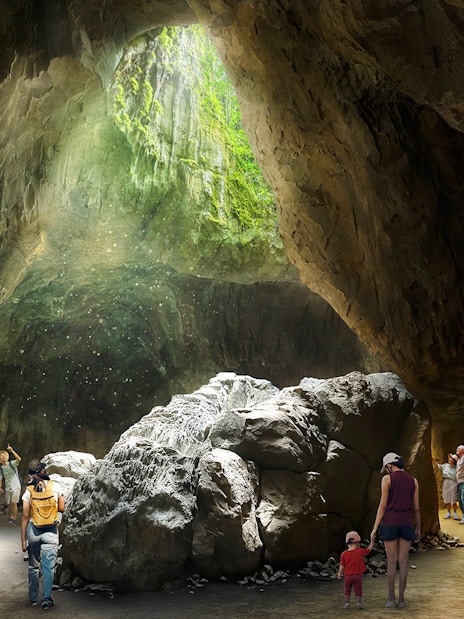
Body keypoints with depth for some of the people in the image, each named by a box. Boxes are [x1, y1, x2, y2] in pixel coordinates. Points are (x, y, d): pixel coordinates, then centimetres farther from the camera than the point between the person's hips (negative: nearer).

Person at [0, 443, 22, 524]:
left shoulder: (12, 463, -5)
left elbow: (19, 459, -26)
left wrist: (12, 451, -36)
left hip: (16, 487, -4)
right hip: (7, 488, 4)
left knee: (14, 503, -10)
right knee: (9, 504, 9)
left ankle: (15, 519, -1)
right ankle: (10, 517, 30)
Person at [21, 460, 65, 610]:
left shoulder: (29, 491, -7)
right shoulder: (55, 486, -7)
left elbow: (25, 516, -7)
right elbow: (62, 508, -1)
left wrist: (23, 539, -2)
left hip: (33, 530, 1)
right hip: (51, 531, -1)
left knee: (33, 567, 15)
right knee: (48, 567, 4)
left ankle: (33, 598, 24)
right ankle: (46, 599, 0)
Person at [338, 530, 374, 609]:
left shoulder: (344, 554, -5)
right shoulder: (360, 551, -8)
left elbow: (342, 565, -2)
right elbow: (369, 549, 7)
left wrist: (340, 574, 10)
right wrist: (372, 541, 19)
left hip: (348, 576, 1)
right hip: (358, 575, -1)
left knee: (347, 590, 14)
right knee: (358, 590, 8)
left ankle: (347, 603, 13)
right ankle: (358, 603, 4)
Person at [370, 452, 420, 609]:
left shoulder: (387, 479, -6)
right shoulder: (413, 481, 5)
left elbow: (383, 505, -10)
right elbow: (416, 507, 7)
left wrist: (375, 529, -6)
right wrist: (418, 528, 18)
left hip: (390, 523, -3)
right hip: (406, 524, 3)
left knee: (391, 562, 4)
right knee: (403, 562, 7)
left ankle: (391, 599, 5)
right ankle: (401, 599, 6)